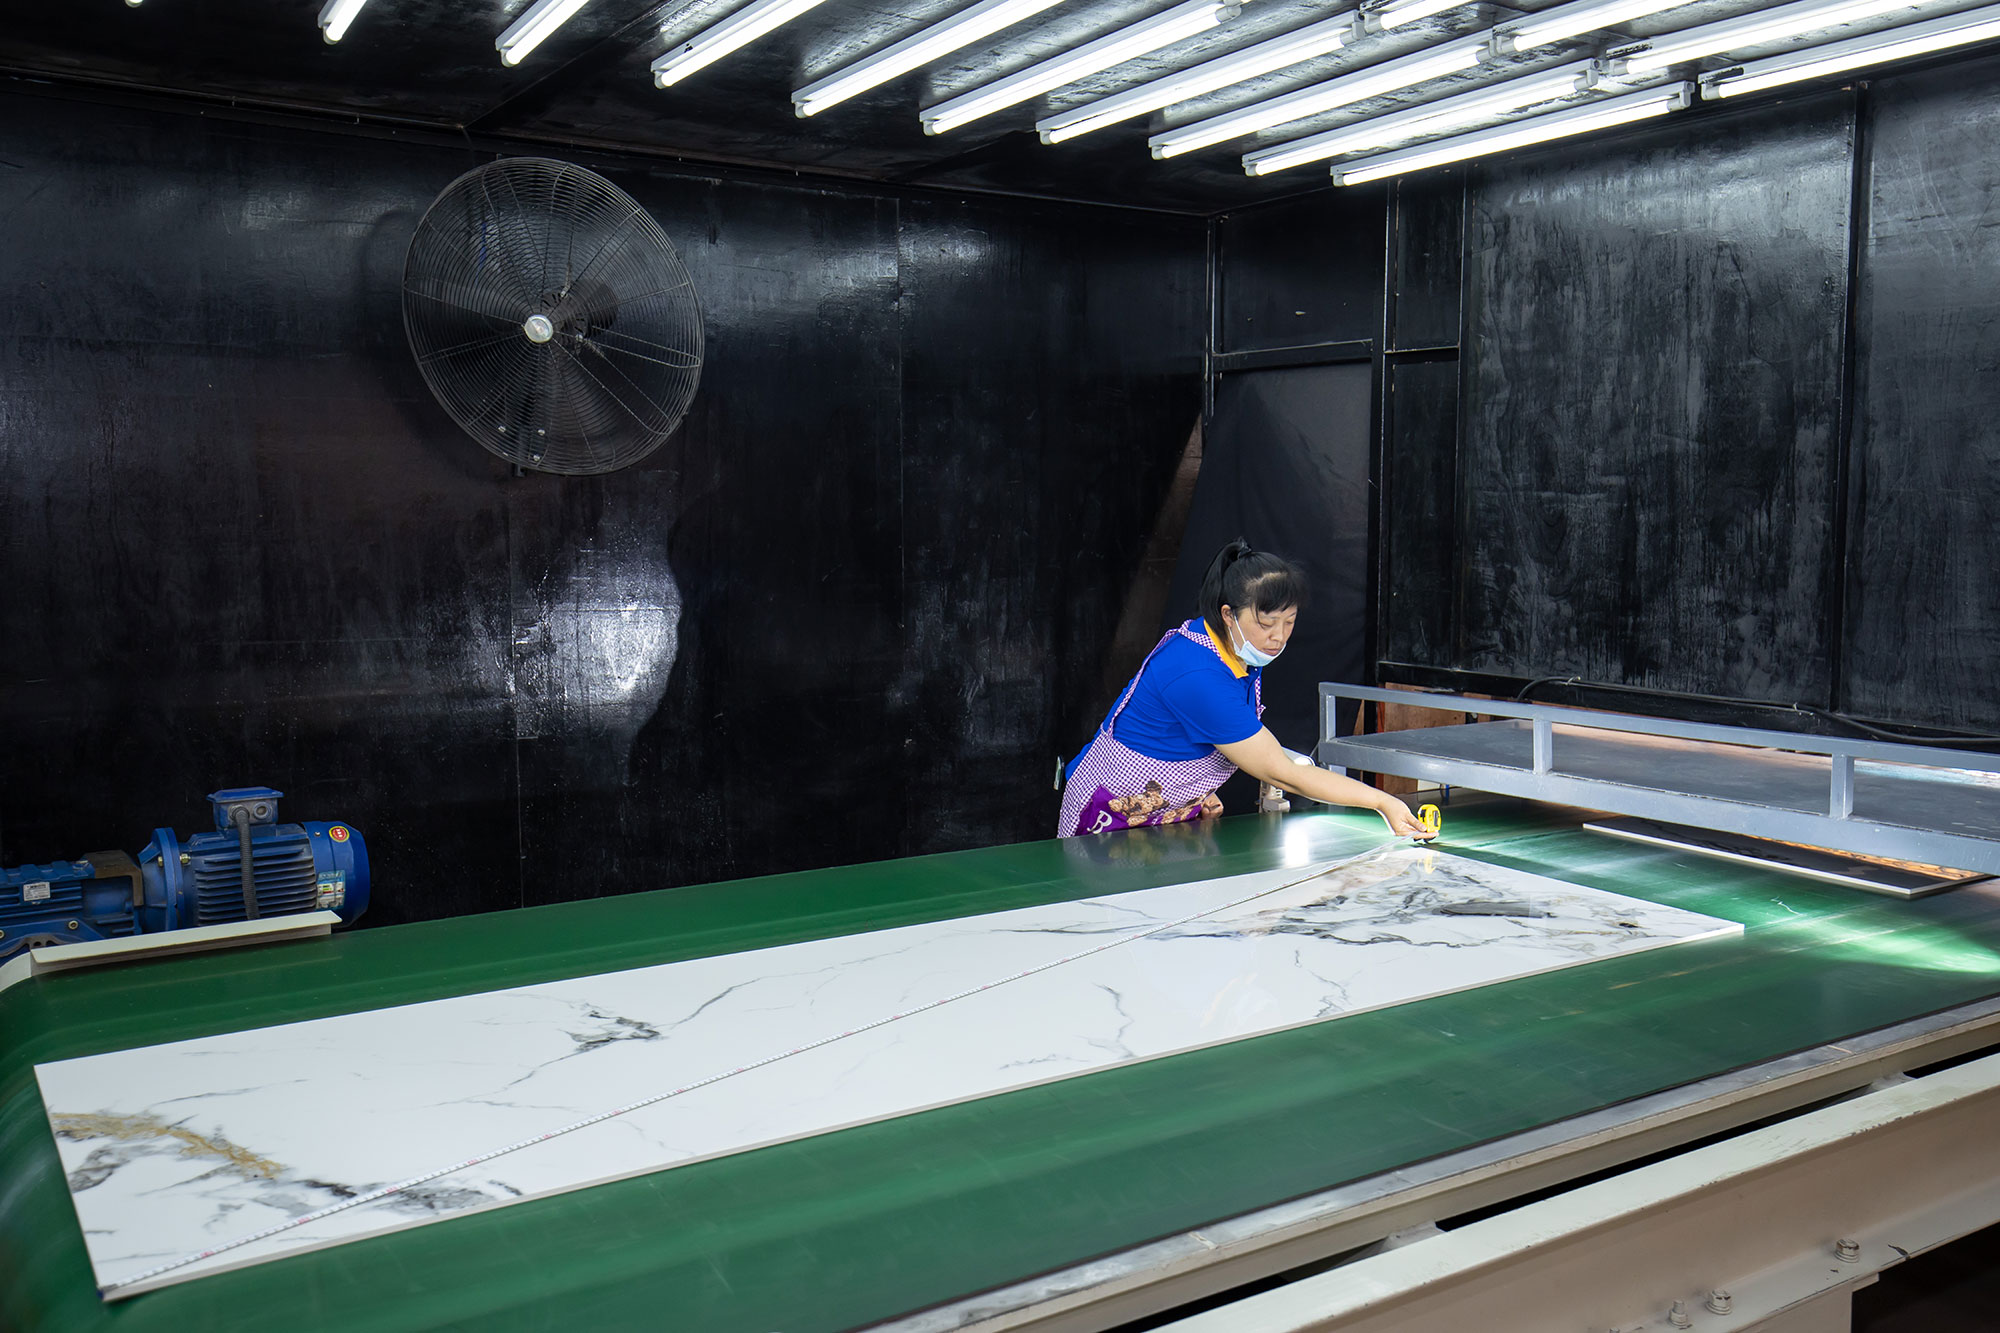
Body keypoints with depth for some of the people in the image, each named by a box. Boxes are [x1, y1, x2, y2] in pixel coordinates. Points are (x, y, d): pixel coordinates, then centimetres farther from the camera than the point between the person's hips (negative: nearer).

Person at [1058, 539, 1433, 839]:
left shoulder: (1243, 651, -2)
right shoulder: (1197, 677, -31)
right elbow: (1279, 773, -27)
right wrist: (1381, 801, -26)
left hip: (1176, 816, 8)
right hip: (1115, 817, -8)